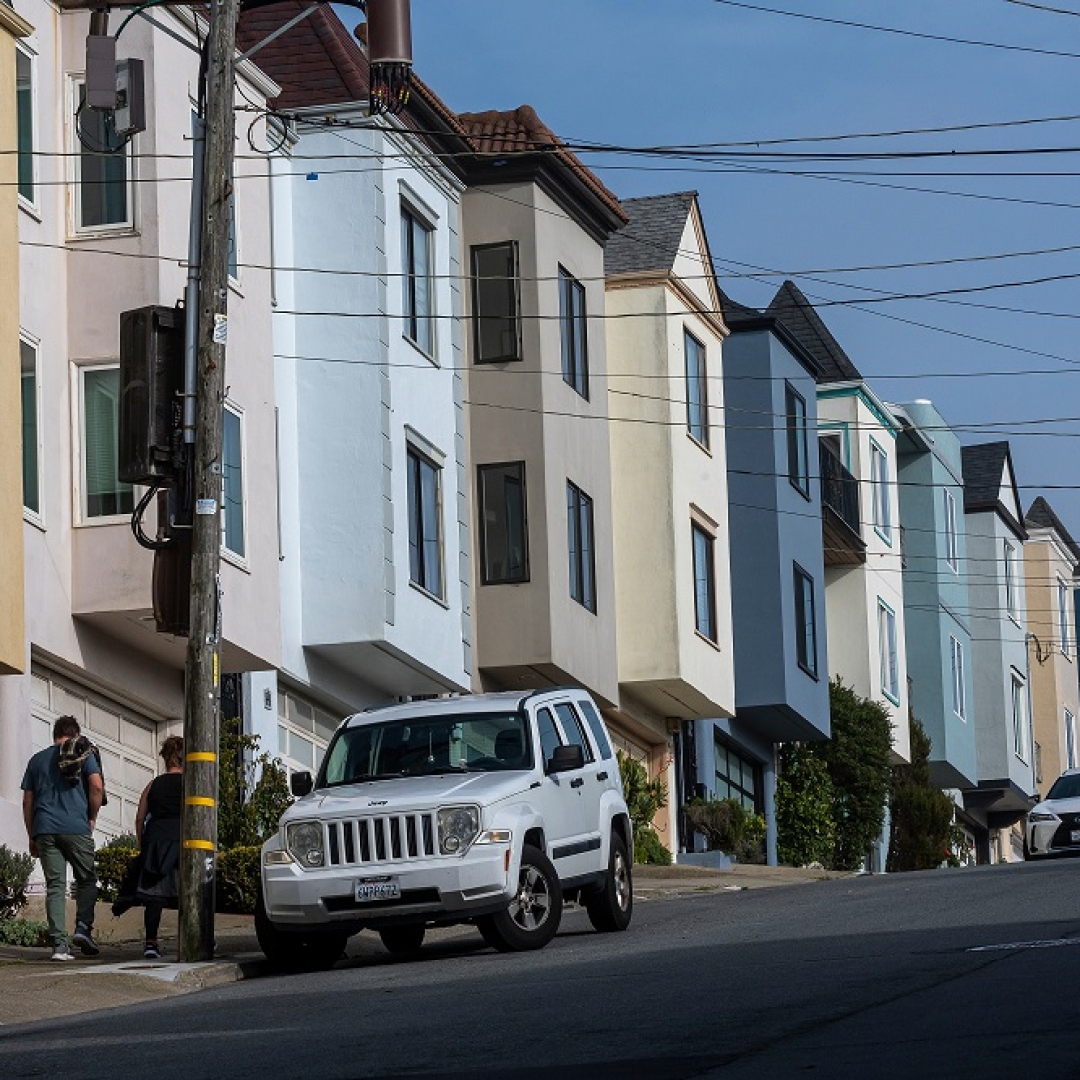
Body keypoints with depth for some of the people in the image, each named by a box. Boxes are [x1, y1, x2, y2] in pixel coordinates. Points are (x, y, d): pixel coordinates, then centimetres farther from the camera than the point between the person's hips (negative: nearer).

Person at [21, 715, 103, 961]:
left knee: (54, 885, 1)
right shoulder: (83, 754, 7)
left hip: (44, 829, 3)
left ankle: (59, 943, -8)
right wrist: (92, 818, 6)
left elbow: (27, 802, 15)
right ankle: (83, 927, -10)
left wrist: (32, 836, 19)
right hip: (76, 827, -3)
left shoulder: (37, 760, 17)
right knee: (86, 879, 10)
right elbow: (97, 786, -7)